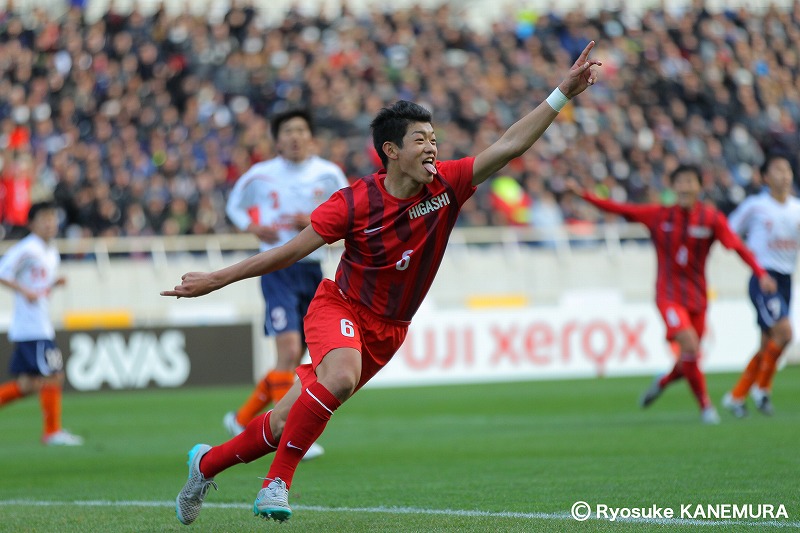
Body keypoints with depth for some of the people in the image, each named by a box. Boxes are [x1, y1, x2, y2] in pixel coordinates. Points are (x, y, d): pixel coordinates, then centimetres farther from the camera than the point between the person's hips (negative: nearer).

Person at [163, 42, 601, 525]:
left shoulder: (447, 186, -10)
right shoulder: (354, 204, -18)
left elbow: (509, 145, -13)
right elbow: (290, 252, -10)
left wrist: (564, 94, -22)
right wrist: (216, 280, -8)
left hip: (387, 332, 4)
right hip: (341, 307, -4)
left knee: (288, 421, 5)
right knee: (341, 376, -37)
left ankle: (208, 462, 28)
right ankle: (278, 481, -23)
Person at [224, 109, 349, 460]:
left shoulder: (328, 174, 1)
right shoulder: (260, 175, -1)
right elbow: (235, 206, 14)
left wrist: (316, 222, -12)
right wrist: (255, 228, -6)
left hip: (313, 270, 4)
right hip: (278, 269, -4)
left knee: (293, 361, 8)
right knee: (288, 351, -18)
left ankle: (242, 419, 26)